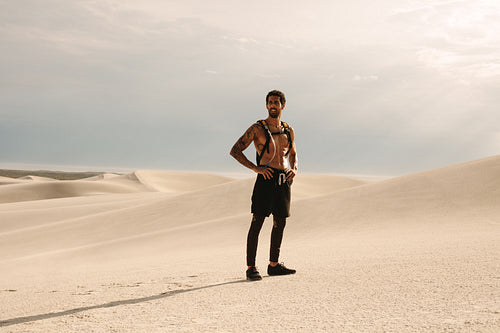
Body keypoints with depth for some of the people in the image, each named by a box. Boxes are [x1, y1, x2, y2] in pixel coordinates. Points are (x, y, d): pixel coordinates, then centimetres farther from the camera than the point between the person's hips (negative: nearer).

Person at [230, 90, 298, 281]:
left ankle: (274, 265, 21)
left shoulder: (288, 131, 14)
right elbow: (235, 151, -5)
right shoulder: (257, 128, -2)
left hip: (284, 181, 6)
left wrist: (293, 169, 7)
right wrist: (255, 168, -14)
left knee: (280, 223, 10)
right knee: (257, 222, -8)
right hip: (266, 179, -6)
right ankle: (251, 267, -6)